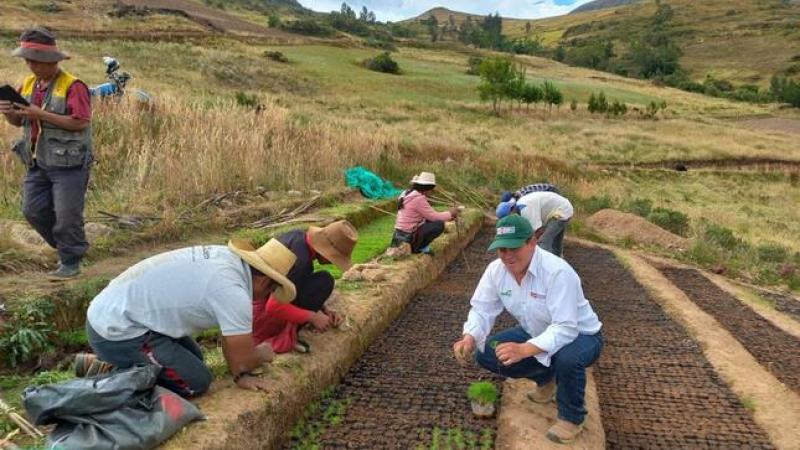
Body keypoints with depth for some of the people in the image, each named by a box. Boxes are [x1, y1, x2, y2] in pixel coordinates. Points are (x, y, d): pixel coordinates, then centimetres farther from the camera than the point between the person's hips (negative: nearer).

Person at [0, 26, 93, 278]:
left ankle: (71, 262, 12)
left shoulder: (73, 86, -12)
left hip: (69, 163, -8)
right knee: (33, 210, 8)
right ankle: (66, 247, 28)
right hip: (38, 163, 8)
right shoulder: (28, 84, 11)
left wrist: (42, 115, -22)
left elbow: (80, 122, -21)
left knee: (67, 215, -4)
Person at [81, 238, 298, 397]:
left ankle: (109, 363, 20)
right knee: (197, 382, -6)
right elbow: (243, 360, -13)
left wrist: (240, 374, 4)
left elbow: (231, 336, 9)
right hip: (116, 332, -9)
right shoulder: (234, 293, -26)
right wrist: (262, 355, 8)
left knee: (193, 358, 19)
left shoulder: (225, 255, -1)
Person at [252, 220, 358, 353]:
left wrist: (324, 309, 6)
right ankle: (285, 335, -9)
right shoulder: (300, 259, -25)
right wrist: (312, 317, -16)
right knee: (324, 282, -14)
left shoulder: (298, 236, 2)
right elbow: (274, 306, -27)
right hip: (259, 315, -9)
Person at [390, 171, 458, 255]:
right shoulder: (418, 198, -19)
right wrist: (450, 214, 1)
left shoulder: (408, 194, 11)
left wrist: (447, 215, 12)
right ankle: (418, 247, -2)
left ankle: (415, 246, 14)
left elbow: (429, 215, 17)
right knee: (439, 225, -13)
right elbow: (434, 217, -15)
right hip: (408, 235, -10)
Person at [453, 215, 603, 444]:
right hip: (536, 333, 6)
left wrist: (524, 350, -52)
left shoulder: (557, 272, -34)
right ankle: (545, 377, 16)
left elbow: (565, 330, -39)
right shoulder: (495, 270, -14)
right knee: (486, 354, -9)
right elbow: (482, 310, -9)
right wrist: (469, 338, -31)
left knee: (567, 359, -40)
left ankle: (572, 417, -7)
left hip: (580, 335, -6)